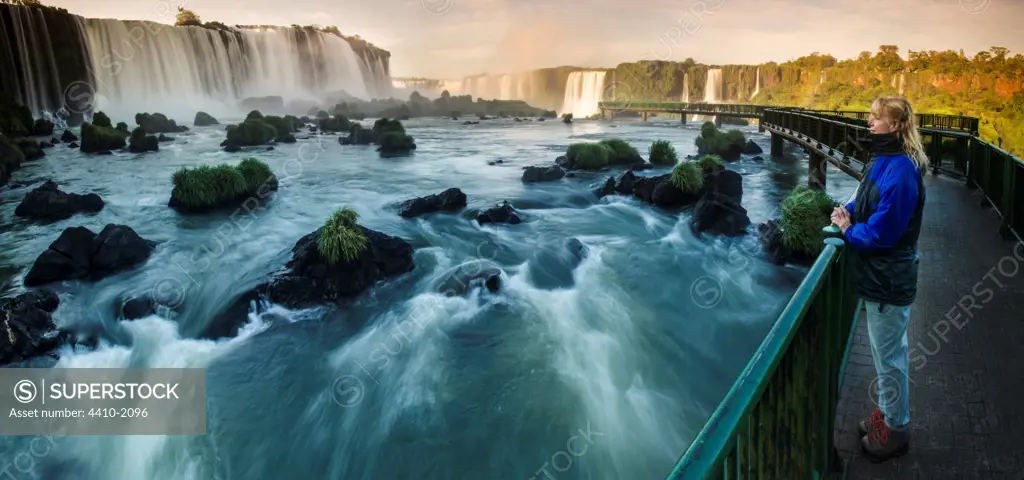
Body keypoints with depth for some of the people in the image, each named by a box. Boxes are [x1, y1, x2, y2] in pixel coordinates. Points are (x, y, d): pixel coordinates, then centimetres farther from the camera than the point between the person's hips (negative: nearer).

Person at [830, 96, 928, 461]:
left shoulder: (900, 170, -24)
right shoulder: (884, 161, 7)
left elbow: (883, 230, -26)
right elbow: (868, 202, 18)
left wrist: (849, 231, -10)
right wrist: (848, 211, -1)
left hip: (888, 280, -10)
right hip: (880, 275, 10)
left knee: (889, 357, 5)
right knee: (888, 352, 23)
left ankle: (895, 430, 21)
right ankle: (889, 412, 39)